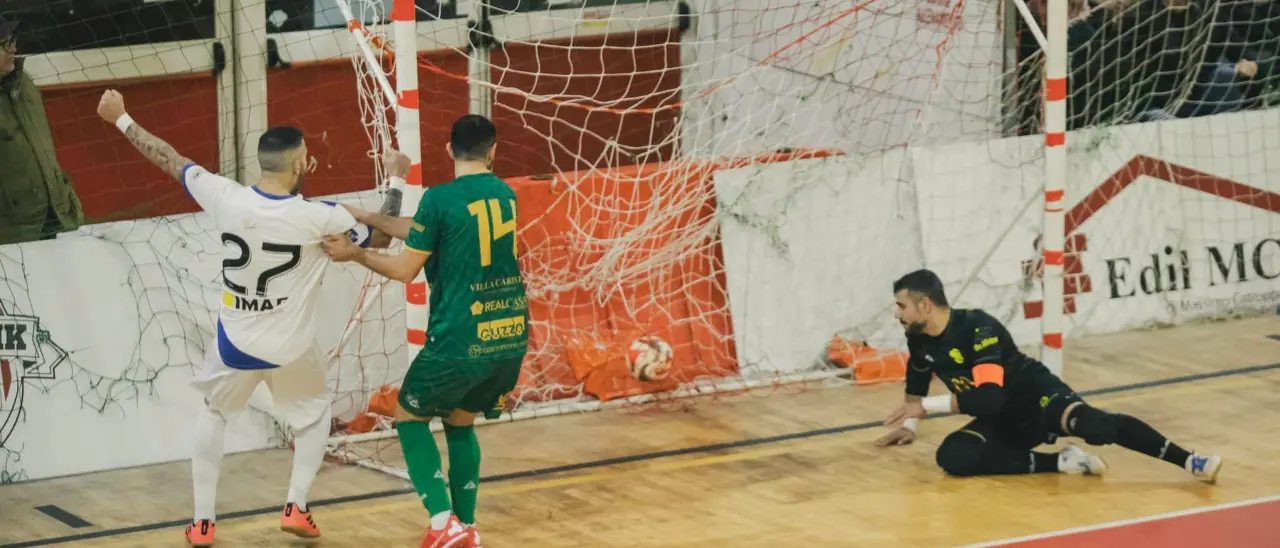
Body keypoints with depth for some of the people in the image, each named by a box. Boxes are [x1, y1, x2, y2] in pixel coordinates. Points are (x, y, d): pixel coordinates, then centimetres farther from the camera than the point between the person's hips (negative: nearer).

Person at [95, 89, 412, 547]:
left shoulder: (227, 199, -18)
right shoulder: (318, 218, -23)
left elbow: (171, 161, -5)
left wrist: (121, 120, 9)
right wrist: (396, 179, 9)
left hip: (235, 342, 2)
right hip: (291, 349, -2)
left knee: (214, 414, 27)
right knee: (315, 413, 27)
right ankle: (295, 507, 12)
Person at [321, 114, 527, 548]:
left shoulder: (441, 199, -10)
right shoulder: (504, 194, 10)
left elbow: (405, 269, -4)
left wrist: (355, 254, 12)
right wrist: (367, 218, 27)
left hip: (460, 341, -6)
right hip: (511, 339, 6)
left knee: (409, 418, 14)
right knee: (460, 423, 26)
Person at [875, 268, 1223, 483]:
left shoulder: (978, 329, -24)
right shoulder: (919, 341, -1)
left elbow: (989, 397, -33)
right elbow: (917, 380, 24)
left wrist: (927, 406, -29)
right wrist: (908, 425, 25)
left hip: (1035, 398, -7)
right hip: (1002, 422, 7)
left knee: (1092, 424, -35)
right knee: (951, 456, -23)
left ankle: (1189, 461, -37)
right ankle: (1060, 462, -19)